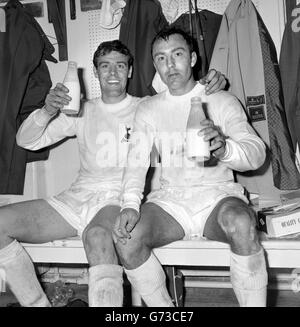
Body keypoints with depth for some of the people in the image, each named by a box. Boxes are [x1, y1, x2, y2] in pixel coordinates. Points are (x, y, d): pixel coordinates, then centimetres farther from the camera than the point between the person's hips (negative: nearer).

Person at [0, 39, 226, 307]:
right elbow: (26, 141, 11)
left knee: (98, 236, -41)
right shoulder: (83, 111, 17)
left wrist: (213, 83, -11)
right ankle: (37, 303, -1)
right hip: (79, 195, 5)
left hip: (121, 199, -4)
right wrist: (47, 112, -11)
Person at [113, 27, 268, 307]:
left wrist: (224, 149, -32)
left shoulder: (222, 101, 4)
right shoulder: (148, 109, 12)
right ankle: (163, 307, -1)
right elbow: (136, 161, 1)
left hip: (217, 193, -2)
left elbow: (257, 152, -8)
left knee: (241, 223, -35)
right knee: (125, 237, -23)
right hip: (170, 199, 3)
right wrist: (130, 205, -18)